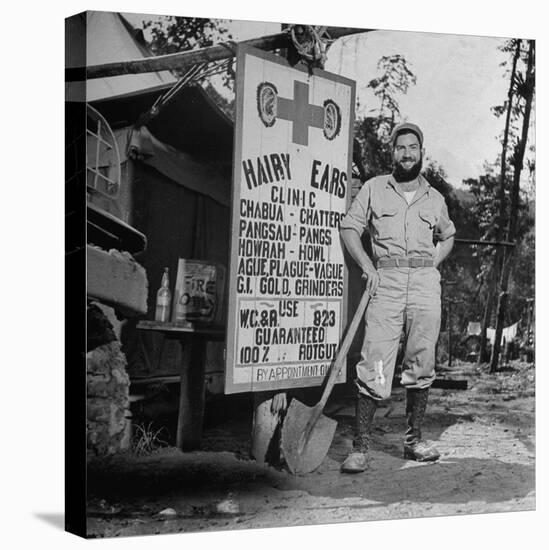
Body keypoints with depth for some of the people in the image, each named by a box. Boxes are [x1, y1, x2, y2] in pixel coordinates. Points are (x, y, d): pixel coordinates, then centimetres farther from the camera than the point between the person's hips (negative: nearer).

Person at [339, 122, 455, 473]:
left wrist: (430, 265, 13)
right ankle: (361, 447, -6)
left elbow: (448, 236, 30)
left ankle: (414, 440, 17)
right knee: (374, 366, -9)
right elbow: (349, 227, 7)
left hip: (425, 283, 3)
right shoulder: (374, 188, 9)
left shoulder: (435, 198, 15)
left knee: (421, 364, 4)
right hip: (385, 281, -2)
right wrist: (367, 266, -6)